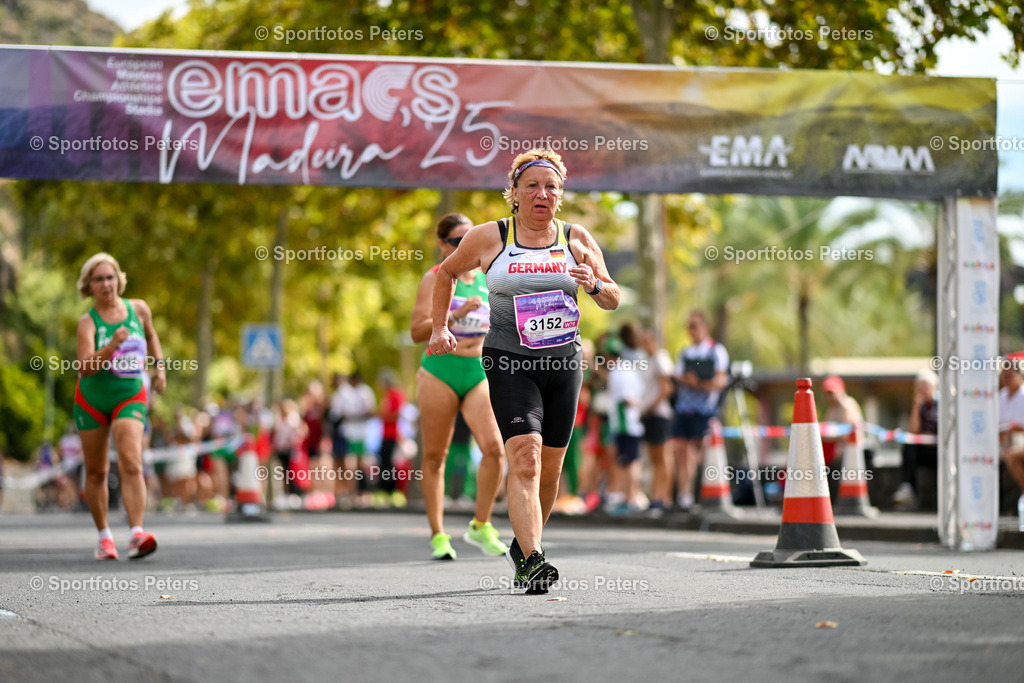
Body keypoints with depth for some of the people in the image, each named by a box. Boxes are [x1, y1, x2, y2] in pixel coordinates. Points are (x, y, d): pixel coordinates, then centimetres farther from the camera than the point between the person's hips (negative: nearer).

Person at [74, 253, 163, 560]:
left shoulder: (138, 309, -3)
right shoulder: (88, 322, -12)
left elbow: (151, 334, 21)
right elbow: (85, 367, -27)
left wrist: (159, 366, 10)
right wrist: (111, 347, -41)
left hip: (130, 397, 0)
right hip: (92, 399, 0)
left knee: (131, 465, -19)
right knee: (96, 472, 9)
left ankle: (137, 534, -29)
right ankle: (104, 535, 26)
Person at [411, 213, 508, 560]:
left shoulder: (487, 278, 11)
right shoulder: (435, 279, -2)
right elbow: (417, 331, -12)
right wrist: (456, 314, -20)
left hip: (479, 373, 3)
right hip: (440, 372, -3)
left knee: (494, 447, -13)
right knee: (434, 456, 2)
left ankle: (480, 526, 2)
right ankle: (438, 535, 12)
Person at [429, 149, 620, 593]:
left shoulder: (577, 239, 6)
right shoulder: (488, 238, 0)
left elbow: (614, 301, 11)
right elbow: (447, 272, 18)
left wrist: (594, 285, -11)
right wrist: (440, 328, 12)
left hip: (563, 361, 3)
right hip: (509, 362, -3)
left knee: (549, 468, 9)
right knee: (524, 456, -20)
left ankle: (524, 543, 32)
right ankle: (531, 561, -28)